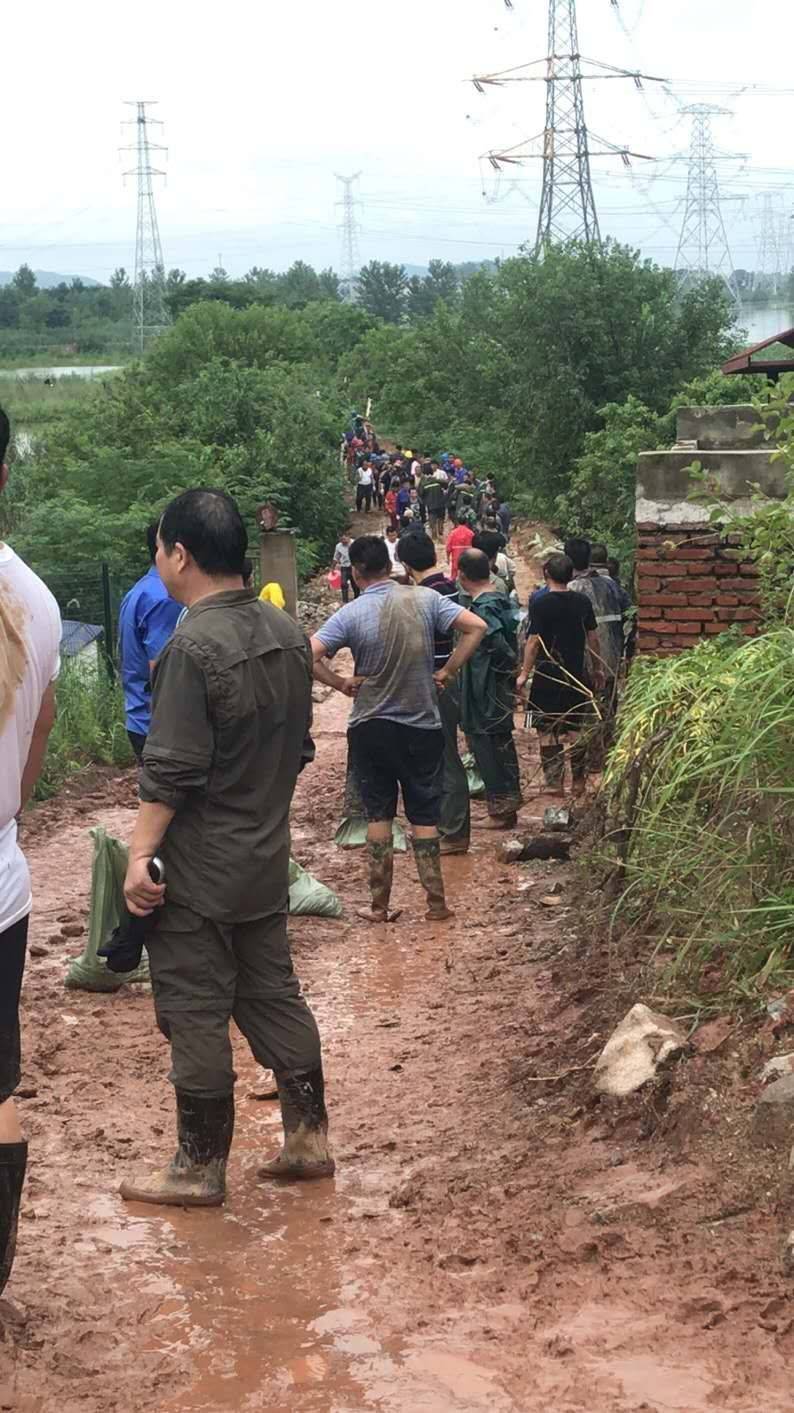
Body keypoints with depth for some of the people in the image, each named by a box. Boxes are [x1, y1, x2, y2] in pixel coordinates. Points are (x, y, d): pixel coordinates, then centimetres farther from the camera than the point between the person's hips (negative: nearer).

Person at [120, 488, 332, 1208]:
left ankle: (200, 1168, 12)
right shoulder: (287, 634, 4)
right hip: (267, 861, 8)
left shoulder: (194, 646, -20)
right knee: (273, 995, 17)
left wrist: (140, 855, -16)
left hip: (197, 872, -8)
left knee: (196, 1015, 2)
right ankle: (309, 1136, 22)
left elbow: (171, 772, -21)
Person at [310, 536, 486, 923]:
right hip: (423, 727, 1)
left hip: (371, 728, -1)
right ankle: (436, 902, 12)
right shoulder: (425, 600, -6)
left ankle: (380, 905, 12)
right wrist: (448, 671, -2)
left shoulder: (351, 614, -11)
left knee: (378, 814, 9)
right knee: (424, 815, 10)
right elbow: (475, 626, -8)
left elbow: (309, 656, -20)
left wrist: (341, 683, -6)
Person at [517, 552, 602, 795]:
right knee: (577, 729, 12)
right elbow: (593, 638, 6)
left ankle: (555, 782, 2)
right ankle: (578, 781, 15)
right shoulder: (583, 602, 0)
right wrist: (596, 669, 17)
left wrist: (524, 673, -6)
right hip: (577, 672, 4)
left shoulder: (540, 603, -11)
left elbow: (534, 641, -12)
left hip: (547, 673, -4)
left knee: (547, 730, 4)